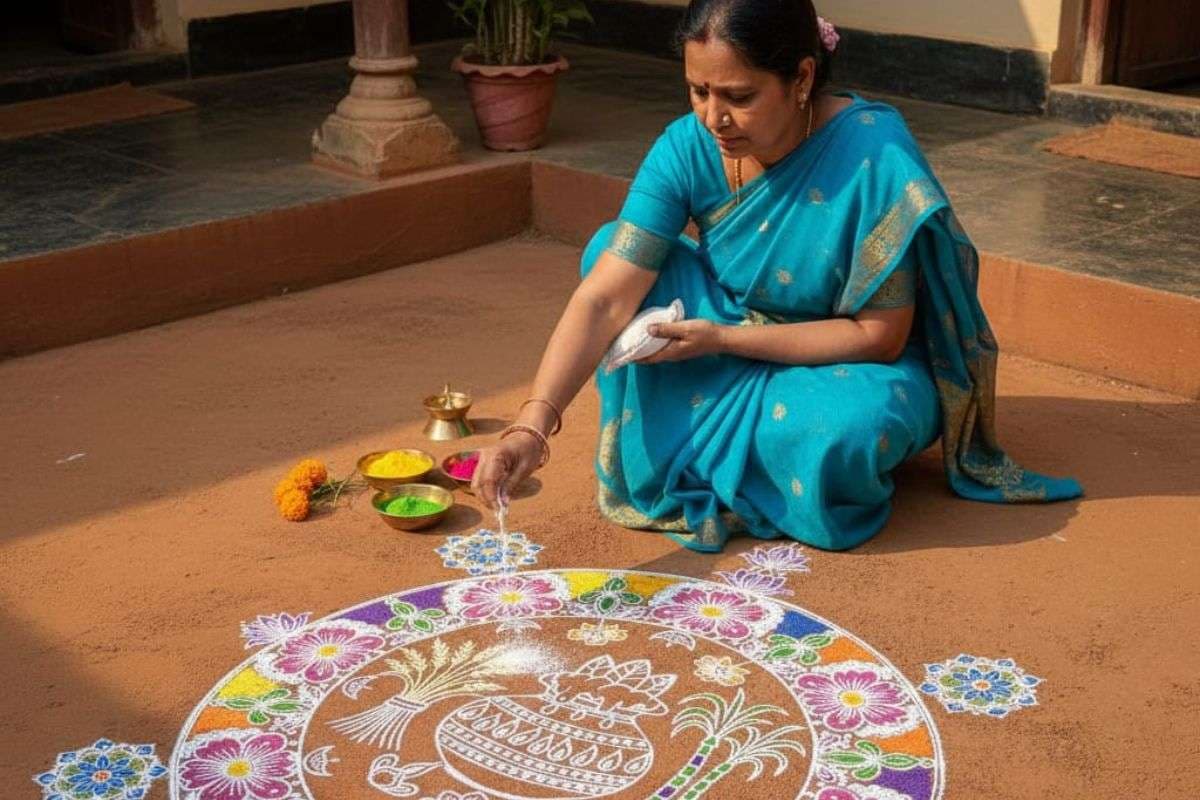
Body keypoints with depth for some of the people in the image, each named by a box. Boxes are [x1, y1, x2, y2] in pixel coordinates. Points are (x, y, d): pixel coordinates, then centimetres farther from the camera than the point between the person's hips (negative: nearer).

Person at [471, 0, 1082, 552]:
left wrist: (722, 338, -26)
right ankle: (658, 456, -8)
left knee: (848, 427, -39)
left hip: (853, 370, -4)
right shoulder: (688, 147, -18)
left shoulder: (876, 156, -28)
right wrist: (532, 424, -38)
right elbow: (602, 300, -25)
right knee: (612, 247, -16)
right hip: (735, 367, 4)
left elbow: (880, 338, -22)